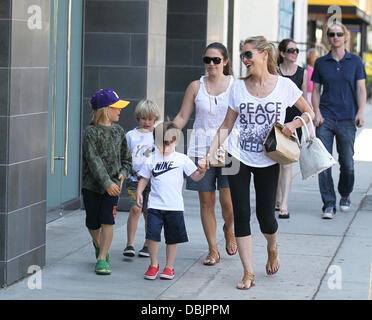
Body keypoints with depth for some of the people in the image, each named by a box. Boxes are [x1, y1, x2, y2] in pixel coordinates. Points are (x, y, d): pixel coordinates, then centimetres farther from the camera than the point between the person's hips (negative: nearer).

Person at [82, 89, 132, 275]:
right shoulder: (91, 132, -8)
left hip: (113, 184, 2)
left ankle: (102, 259, -4)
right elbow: (93, 160, -16)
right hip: (92, 184, -2)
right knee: (92, 223, 9)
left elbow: (126, 158, 18)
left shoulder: (118, 132, 8)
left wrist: (123, 173, -1)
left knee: (107, 221, -10)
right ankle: (98, 244, 40)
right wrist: (106, 183, -22)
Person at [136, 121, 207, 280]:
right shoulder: (151, 161, 5)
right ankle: (154, 265, 8)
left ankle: (169, 267, 20)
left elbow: (195, 176, 2)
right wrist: (139, 193, -2)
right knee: (153, 234, -9)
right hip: (155, 205, 0)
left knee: (172, 238, 7)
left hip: (175, 207, 0)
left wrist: (201, 172, -19)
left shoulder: (182, 159, 2)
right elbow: (144, 179, 13)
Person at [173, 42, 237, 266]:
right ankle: (213, 250, 14)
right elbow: (182, 118, 9)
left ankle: (228, 230, 26)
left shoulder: (236, 86, 3)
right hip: (202, 149, 2)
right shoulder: (196, 87, 7)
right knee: (206, 201, 3)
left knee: (229, 201, -8)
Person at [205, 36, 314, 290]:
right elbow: (227, 126, 7)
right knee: (241, 214, -3)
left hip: (268, 161, -1)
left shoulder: (284, 85, -2)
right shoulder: (239, 87, 3)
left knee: (265, 214, 2)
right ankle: (248, 272, 3)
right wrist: (210, 154, -2)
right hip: (239, 158, 2)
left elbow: (310, 113, 8)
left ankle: (272, 249, 36)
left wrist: (294, 124, -13)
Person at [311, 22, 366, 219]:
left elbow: (361, 89, 4)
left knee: (347, 162, 1)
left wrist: (360, 112, -8)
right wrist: (317, 112, -2)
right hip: (325, 118, 1)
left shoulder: (355, 61, 7)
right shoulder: (321, 63, 9)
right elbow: (316, 90, 12)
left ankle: (345, 195, 27)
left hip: (347, 119, -1)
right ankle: (329, 204, -2)